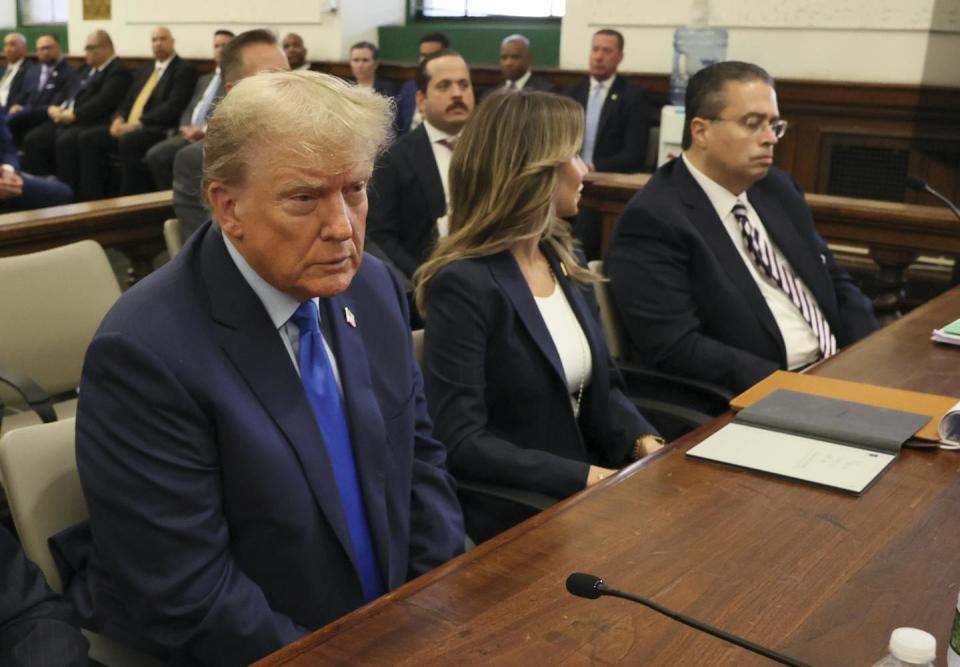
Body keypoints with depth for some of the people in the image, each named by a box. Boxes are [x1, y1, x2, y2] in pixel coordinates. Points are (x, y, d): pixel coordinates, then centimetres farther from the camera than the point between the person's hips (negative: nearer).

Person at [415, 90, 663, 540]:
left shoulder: (564, 261, 7)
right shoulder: (463, 284, -17)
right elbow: (461, 443, -20)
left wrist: (645, 444, -5)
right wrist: (588, 478, -22)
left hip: (586, 489, 7)